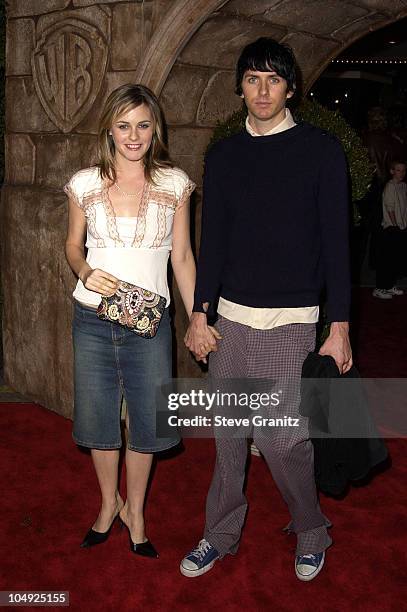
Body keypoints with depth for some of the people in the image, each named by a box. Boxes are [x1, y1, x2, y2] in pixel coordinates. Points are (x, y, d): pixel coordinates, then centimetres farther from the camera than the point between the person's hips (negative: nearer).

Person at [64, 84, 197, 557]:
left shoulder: (174, 183, -1)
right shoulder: (85, 183, -1)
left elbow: (182, 257, 3)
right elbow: (73, 245, 10)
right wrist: (85, 272, -12)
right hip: (92, 319, 1)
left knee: (147, 420, 7)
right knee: (98, 417, 12)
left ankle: (135, 510, 32)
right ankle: (110, 502, 38)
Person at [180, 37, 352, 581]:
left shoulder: (321, 150, -1)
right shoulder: (223, 157, 9)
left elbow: (335, 242, -3)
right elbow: (212, 241, 10)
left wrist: (340, 326, -7)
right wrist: (199, 314, 4)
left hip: (291, 322, -3)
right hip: (231, 318, 4)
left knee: (281, 439, -4)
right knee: (229, 434, 10)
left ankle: (311, 535, 22)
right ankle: (221, 535, 28)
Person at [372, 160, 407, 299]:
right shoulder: (390, 186, -12)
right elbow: (390, 208, -15)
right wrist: (395, 225, -14)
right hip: (391, 229, -8)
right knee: (386, 259, -6)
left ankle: (391, 285, 24)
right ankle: (379, 289, -1)